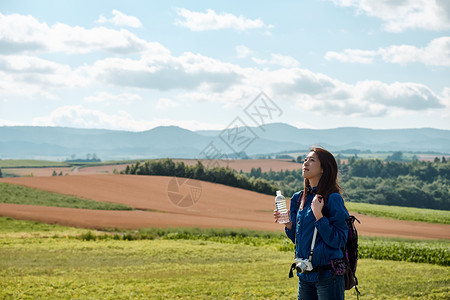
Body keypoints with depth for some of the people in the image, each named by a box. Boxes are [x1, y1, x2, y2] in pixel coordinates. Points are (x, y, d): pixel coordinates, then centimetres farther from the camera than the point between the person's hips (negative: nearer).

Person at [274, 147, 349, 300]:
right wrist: (288, 223, 0)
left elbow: (338, 241, -16)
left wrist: (318, 215, -23)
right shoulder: (299, 198, 10)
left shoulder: (333, 198, -11)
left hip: (328, 274, -7)